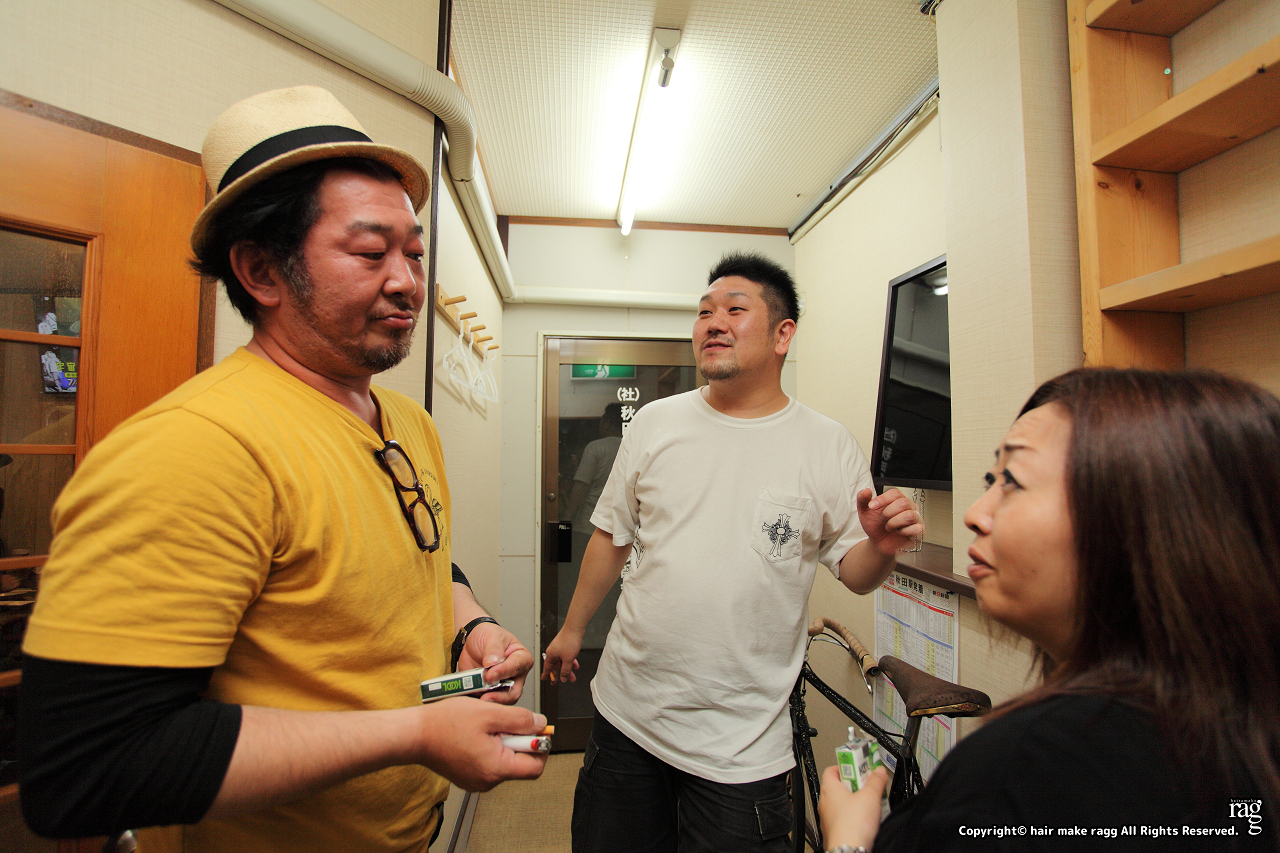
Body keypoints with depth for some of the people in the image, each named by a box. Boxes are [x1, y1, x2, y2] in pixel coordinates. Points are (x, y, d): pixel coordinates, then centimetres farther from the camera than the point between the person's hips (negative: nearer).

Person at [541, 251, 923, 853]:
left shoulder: (829, 447, -7)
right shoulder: (653, 424, -2)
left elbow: (855, 573, -1)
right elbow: (612, 535, 6)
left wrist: (881, 548, -23)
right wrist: (572, 629, 13)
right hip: (626, 712, 3)